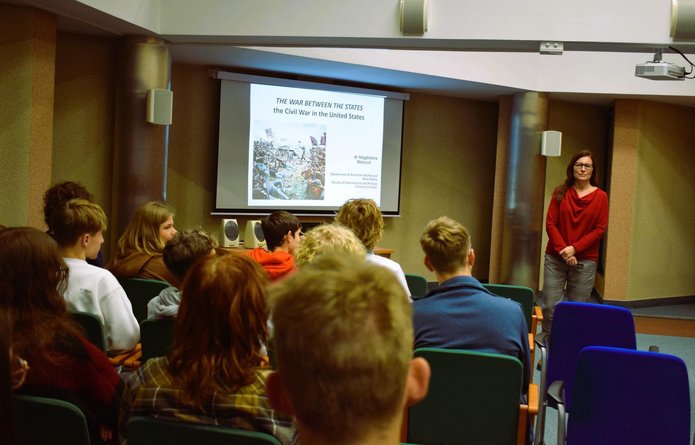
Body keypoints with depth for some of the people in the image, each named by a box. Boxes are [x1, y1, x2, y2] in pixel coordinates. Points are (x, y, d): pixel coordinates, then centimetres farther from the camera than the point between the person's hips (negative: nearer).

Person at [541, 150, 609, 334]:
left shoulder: (601, 197, 2)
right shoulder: (561, 192, 5)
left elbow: (600, 229, -2)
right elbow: (550, 223, 1)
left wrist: (575, 248, -11)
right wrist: (562, 250, -11)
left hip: (585, 260, -1)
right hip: (555, 257, 1)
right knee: (550, 305, -2)